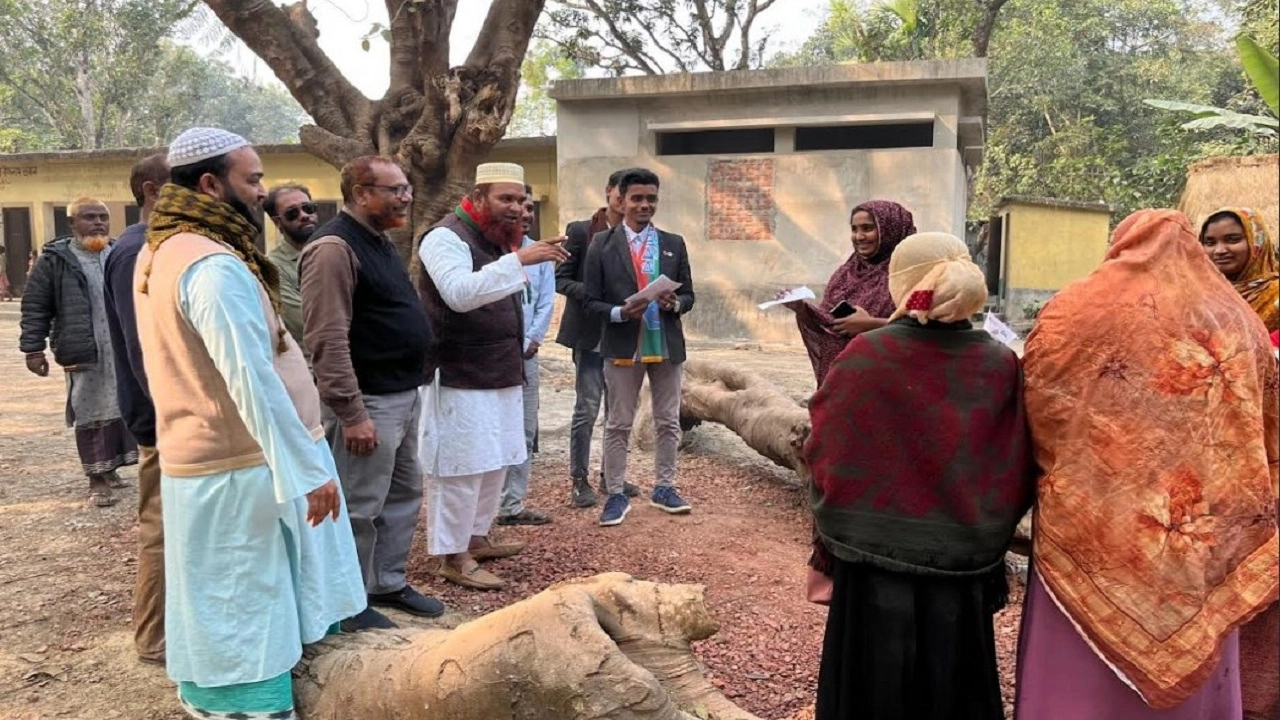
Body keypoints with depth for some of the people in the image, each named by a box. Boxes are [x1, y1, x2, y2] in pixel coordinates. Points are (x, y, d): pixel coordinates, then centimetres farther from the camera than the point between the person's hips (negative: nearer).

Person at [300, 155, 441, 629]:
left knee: (405, 494, 19)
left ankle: (389, 584, 33)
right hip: (373, 400, -10)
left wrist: (411, 388, 18)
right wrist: (352, 413, -24)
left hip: (406, 393, 10)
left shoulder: (379, 241, 14)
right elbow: (328, 339, -23)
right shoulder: (334, 248, -17)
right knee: (360, 508, 2)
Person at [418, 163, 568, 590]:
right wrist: (519, 259, -36)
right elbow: (460, 294, -32)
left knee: (494, 463, 16)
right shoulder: (447, 237, -14)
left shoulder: (499, 239, 15)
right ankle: (450, 556, 6)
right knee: (460, 467, -4)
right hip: (460, 378, -9)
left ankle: (476, 536, 30)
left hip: (500, 375, 9)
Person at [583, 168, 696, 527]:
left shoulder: (674, 244, 7)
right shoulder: (602, 244, -1)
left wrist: (675, 303, -14)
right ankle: (616, 494, 14)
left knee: (668, 421, 11)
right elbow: (591, 301, -2)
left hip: (667, 344, 3)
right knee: (618, 424, 5)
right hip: (622, 346, -2)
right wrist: (619, 313, -20)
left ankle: (664, 487, 24)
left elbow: (689, 295, 8)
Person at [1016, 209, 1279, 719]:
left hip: (1090, 529, -3)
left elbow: (1036, 418, -2)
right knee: (1191, 667, 17)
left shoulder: (1073, 312, -5)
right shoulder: (1239, 322, 7)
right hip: (1206, 548, 4)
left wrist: (1053, 478, 15)